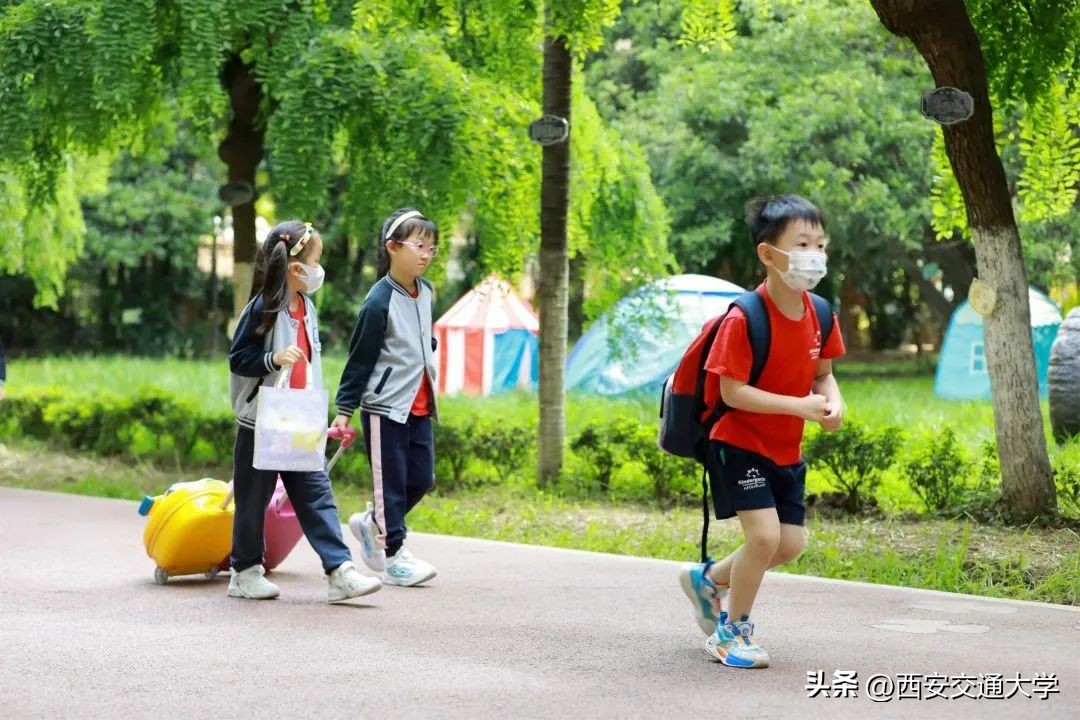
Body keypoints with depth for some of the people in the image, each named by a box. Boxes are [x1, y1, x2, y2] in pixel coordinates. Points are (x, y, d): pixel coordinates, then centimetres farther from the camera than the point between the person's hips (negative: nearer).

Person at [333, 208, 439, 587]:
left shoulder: (425, 292, 8)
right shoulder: (380, 301, -14)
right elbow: (360, 357, -11)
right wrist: (344, 408, -10)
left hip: (418, 406, 7)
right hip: (384, 406, -7)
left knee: (421, 479, 8)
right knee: (391, 482, -2)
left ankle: (371, 523, 28)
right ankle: (395, 557, 5)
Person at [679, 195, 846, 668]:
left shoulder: (819, 314, -4)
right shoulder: (743, 319, -24)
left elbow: (823, 373, 9)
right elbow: (731, 391, -24)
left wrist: (832, 402, -14)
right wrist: (799, 406, -30)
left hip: (786, 450, 7)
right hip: (739, 444, -7)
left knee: (791, 544, 6)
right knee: (764, 533, -17)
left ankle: (709, 580, 32)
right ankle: (732, 630, 5)